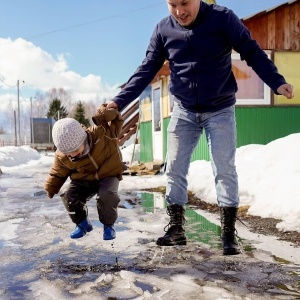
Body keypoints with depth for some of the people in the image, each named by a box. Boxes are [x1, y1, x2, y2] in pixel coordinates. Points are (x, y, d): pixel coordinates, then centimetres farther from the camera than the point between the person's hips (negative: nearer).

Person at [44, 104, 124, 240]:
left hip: (108, 175, -3)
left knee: (106, 196, -32)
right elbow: (58, 172, 3)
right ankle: (82, 224, 9)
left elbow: (116, 122, -15)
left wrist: (104, 114, -34)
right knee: (69, 197, -20)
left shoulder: (101, 133, -26)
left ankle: (108, 225, -2)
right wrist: (50, 188, 8)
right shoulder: (62, 156, -17)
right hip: (83, 180, 3)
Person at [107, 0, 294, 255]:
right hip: (183, 111, 3)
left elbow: (252, 52, -12)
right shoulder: (163, 30, -3)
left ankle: (229, 233, 4)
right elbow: (146, 70, -2)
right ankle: (176, 228, 12)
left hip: (220, 110, -3)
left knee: (225, 170, -4)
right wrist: (120, 100, -12)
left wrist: (276, 81, -28)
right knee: (175, 169, 1)